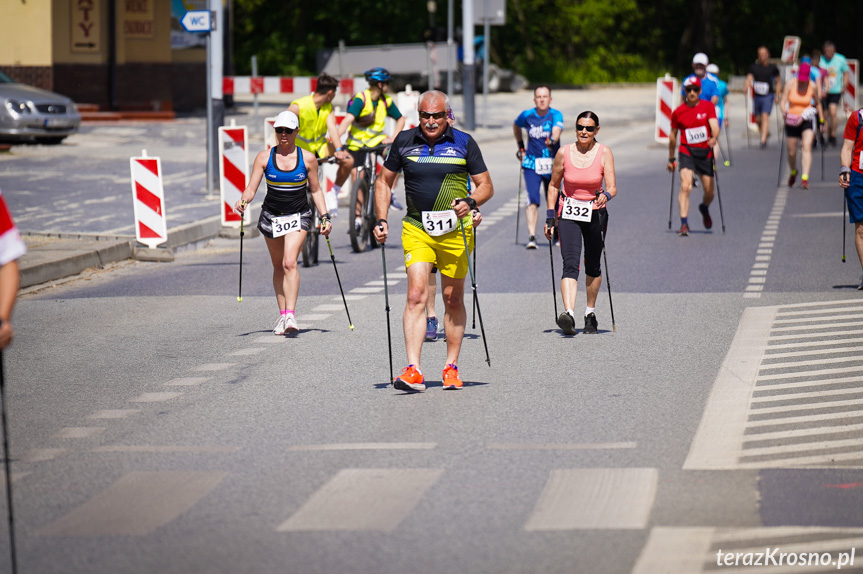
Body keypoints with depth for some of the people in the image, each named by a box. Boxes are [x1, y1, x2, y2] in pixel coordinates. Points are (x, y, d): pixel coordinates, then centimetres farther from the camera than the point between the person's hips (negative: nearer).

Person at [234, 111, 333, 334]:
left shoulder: (307, 159, -3)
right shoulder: (264, 157, -3)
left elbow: (315, 190, 7)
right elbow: (251, 189, -6)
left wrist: (325, 217, 0)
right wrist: (243, 201, -27)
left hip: (299, 216, -2)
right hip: (271, 216, 2)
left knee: (290, 262, -19)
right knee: (278, 266, 11)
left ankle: (291, 315, -25)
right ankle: (282, 315, 21)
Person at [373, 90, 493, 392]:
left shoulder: (463, 143, 0)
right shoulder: (404, 141, 3)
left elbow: (486, 186, 5)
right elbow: (384, 182, 15)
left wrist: (470, 202, -15)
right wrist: (381, 220, 5)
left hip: (455, 229, 0)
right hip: (417, 229, 0)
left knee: (453, 300, 9)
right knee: (416, 295, -14)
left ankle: (451, 368, 22)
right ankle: (413, 371, -20)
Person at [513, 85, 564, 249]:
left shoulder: (556, 115, -6)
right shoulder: (527, 116, 0)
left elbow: (556, 131, -26)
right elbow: (516, 126, 23)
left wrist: (552, 140, -47)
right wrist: (521, 147, 21)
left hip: (553, 165, 0)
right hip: (532, 164, 0)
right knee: (532, 199, -17)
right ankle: (531, 237, -23)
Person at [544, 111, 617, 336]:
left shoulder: (604, 153, -7)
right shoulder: (564, 153, -5)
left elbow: (612, 187, -14)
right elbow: (554, 186, 7)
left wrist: (606, 196, -37)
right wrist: (550, 217, 4)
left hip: (595, 214, 1)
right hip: (569, 213, -1)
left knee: (592, 265, 11)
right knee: (570, 264, -17)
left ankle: (590, 312, 32)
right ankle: (569, 314, -33)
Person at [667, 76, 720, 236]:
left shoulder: (708, 107, 0)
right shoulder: (678, 112, 1)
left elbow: (714, 126, -12)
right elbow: (672, 136, 12)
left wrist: (714, 138, -35)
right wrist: (671, 159, 16)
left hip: (705, 152, 1)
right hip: (687, 152, -1)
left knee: (709, 192, 8)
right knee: (685, 186, -21)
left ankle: (704, 208, 43)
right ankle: (684, 224, -23)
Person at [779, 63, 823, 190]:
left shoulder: (813, 86, -6)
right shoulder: (790, 85, -6)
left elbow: (818, 103, 9)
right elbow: (782, 102, -5)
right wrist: (784, 111, -26)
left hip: (807, 120, -1)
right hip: (792, 121, 1)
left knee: (807, 147, -22)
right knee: (791, 152, 8)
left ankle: (805, 178, -29)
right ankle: (793, 172, 40)